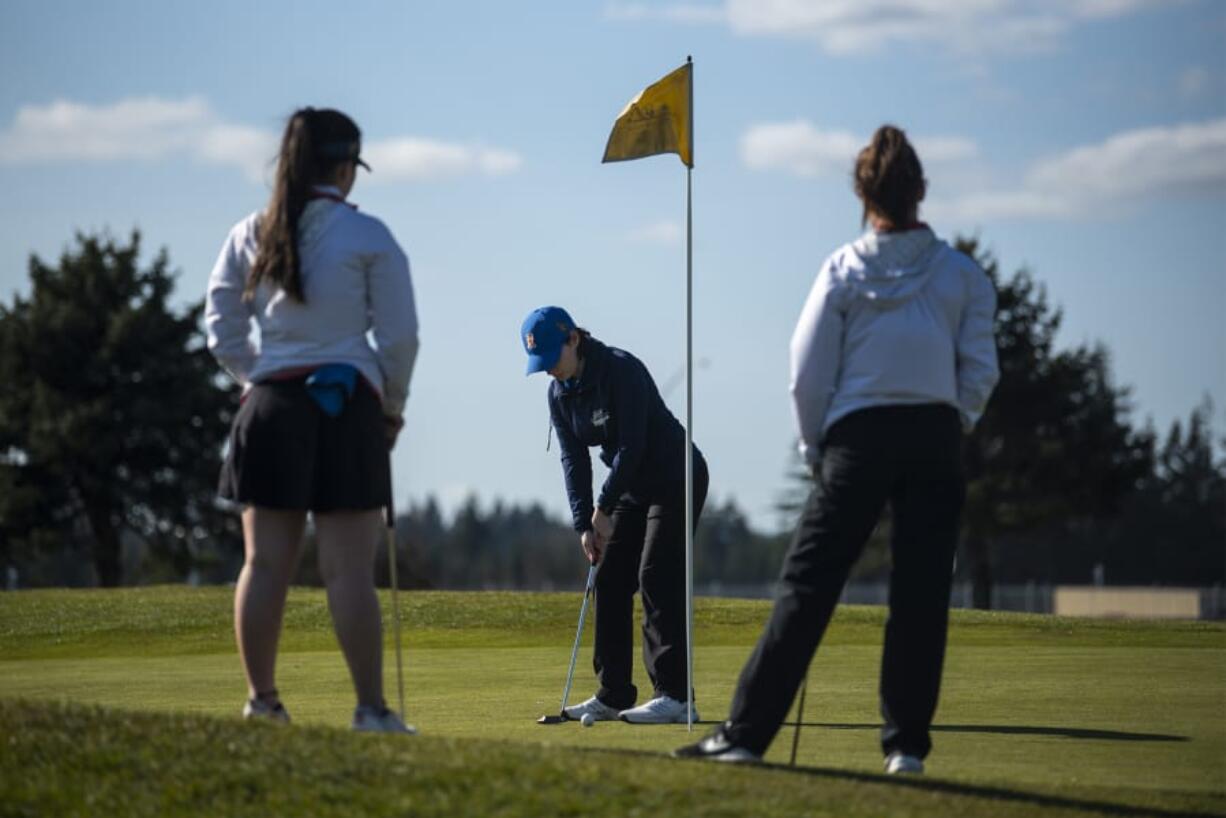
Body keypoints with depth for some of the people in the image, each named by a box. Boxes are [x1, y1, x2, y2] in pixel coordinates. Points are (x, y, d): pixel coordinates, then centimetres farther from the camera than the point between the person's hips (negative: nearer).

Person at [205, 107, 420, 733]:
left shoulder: (249, 236, 6)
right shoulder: (369, 237, -4)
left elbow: (222, 333, 6)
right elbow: (399, 336, -3)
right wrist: (393, 406, 11)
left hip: (270, 404, 3)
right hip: (348, 405, -3)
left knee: (265, 563, 7)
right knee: (349, 570, -3)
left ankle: (262, 701, 11)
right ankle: (371, 709, -2)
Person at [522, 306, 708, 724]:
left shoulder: (622, 370, -22)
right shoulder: (559, 393, 1)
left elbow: (631, 445, -24)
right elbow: (573, 459, 0)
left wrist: (602, 508, -21)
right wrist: (583, 523, -9)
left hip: (676, 480, -8)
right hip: (632, 487, 8)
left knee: (657, 578, -16)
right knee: (610, 581, 2)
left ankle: (674, 696, -17)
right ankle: (614, 695, 6)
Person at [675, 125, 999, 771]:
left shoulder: (844, 269, 0)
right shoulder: (963, 274, 2)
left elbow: (807, 374, 0)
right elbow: (980, 372, 1)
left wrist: (817, 451, 11)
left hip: (859, 433, -1)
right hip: (936, 438, 1)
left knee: (808, 584, -1)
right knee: (921, 591, 5)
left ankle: (746, 731, -3)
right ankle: (906, 742, 5)